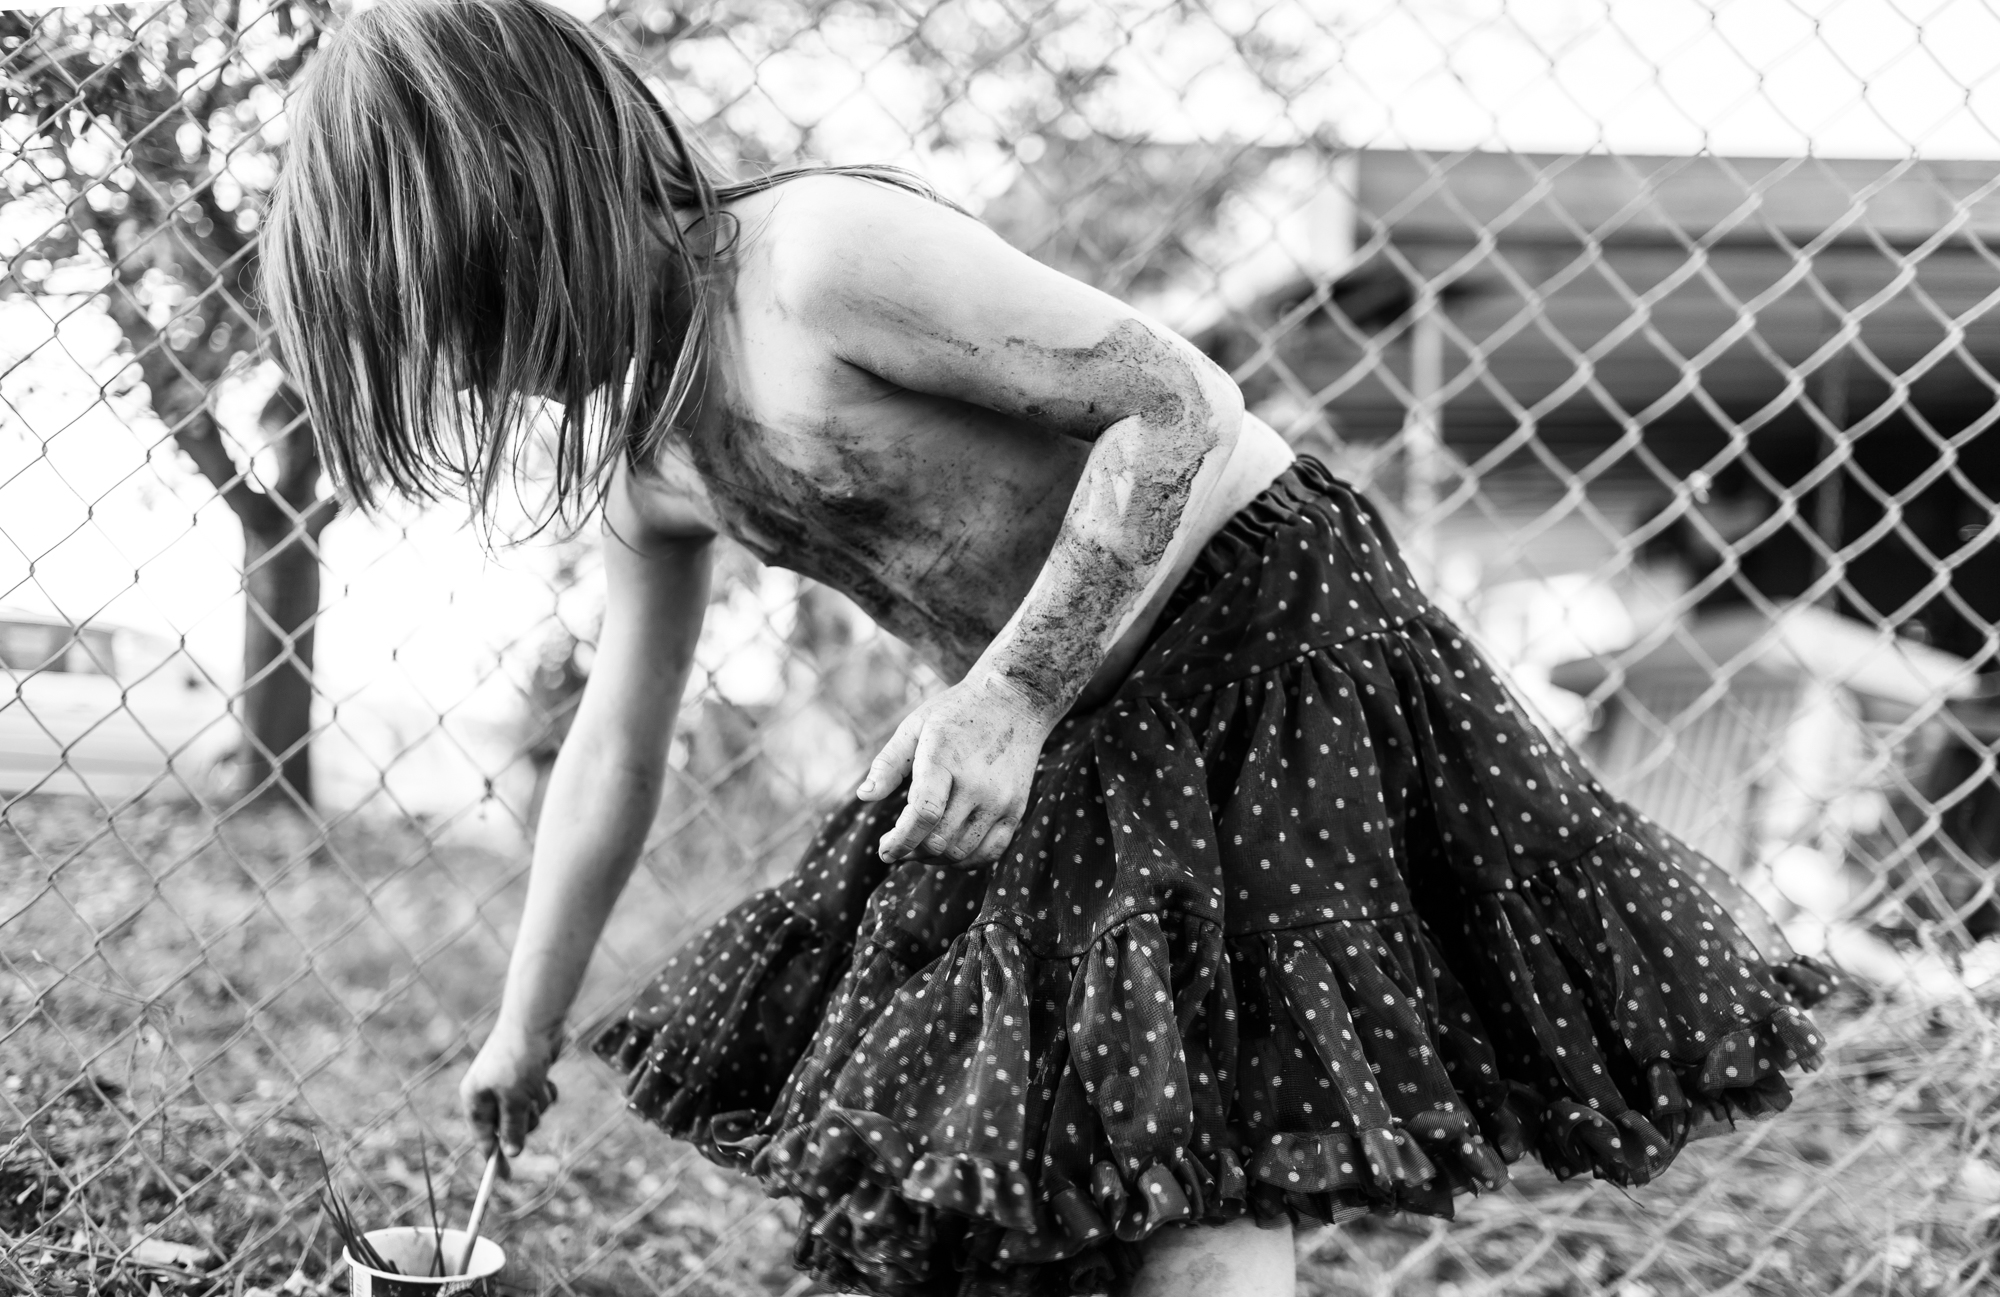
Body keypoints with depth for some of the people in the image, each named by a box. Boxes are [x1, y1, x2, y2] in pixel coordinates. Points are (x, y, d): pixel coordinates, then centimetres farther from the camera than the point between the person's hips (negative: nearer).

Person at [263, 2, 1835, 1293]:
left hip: (1251, 636, -9)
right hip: (1052, 725, 9)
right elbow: (618, 742, 15)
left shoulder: (821, 254, -24)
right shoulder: (635, 438, 4)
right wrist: (525, 1027, 21)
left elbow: (1169, 399, -22)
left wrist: (1010, 692, -26)